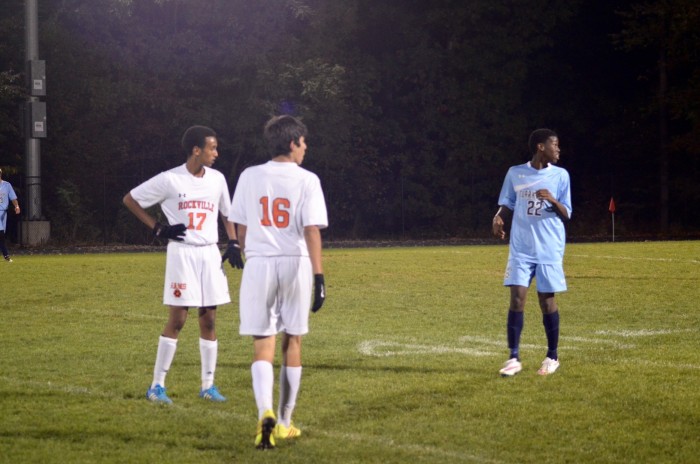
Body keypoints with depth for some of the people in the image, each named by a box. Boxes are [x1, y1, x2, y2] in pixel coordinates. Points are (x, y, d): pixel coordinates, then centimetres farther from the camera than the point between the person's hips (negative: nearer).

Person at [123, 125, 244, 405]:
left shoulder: (217, 179, 7)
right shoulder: (170, 180, -8)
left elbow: (227, 214, 20)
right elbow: (130, 199, 0)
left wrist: (233, 244, 5)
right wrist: (158, 229, -5)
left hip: (210, 255, 5)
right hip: (182, 253, -5)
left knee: (209, 320, 6)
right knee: (177, 319, -6)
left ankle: (208, 385, 14)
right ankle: (157, 385, 2)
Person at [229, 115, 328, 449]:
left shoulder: (249, 177, 4)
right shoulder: (306, 180, -5)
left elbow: (240, 227, 9)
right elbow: (311, 229, -12)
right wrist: (318, 275, -13)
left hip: (258, 265, 1)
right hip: (295, 264, -1)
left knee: (263, 345, 1)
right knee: (292, 342, 13)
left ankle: (266, 413, -23)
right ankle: (285, 422, 20)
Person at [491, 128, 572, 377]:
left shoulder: (560, 175, 1)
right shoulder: (515, 173, 3)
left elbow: (566, 215, 3)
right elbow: (507, 205, 11)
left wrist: (553, 201, -18)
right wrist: (499, 218, -11)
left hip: (549, 249, 0)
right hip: (521, 248, 0)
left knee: (547, 300, 2)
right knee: (517, 298, -7)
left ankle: (552, 357, 15)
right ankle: (514, 358, -2)